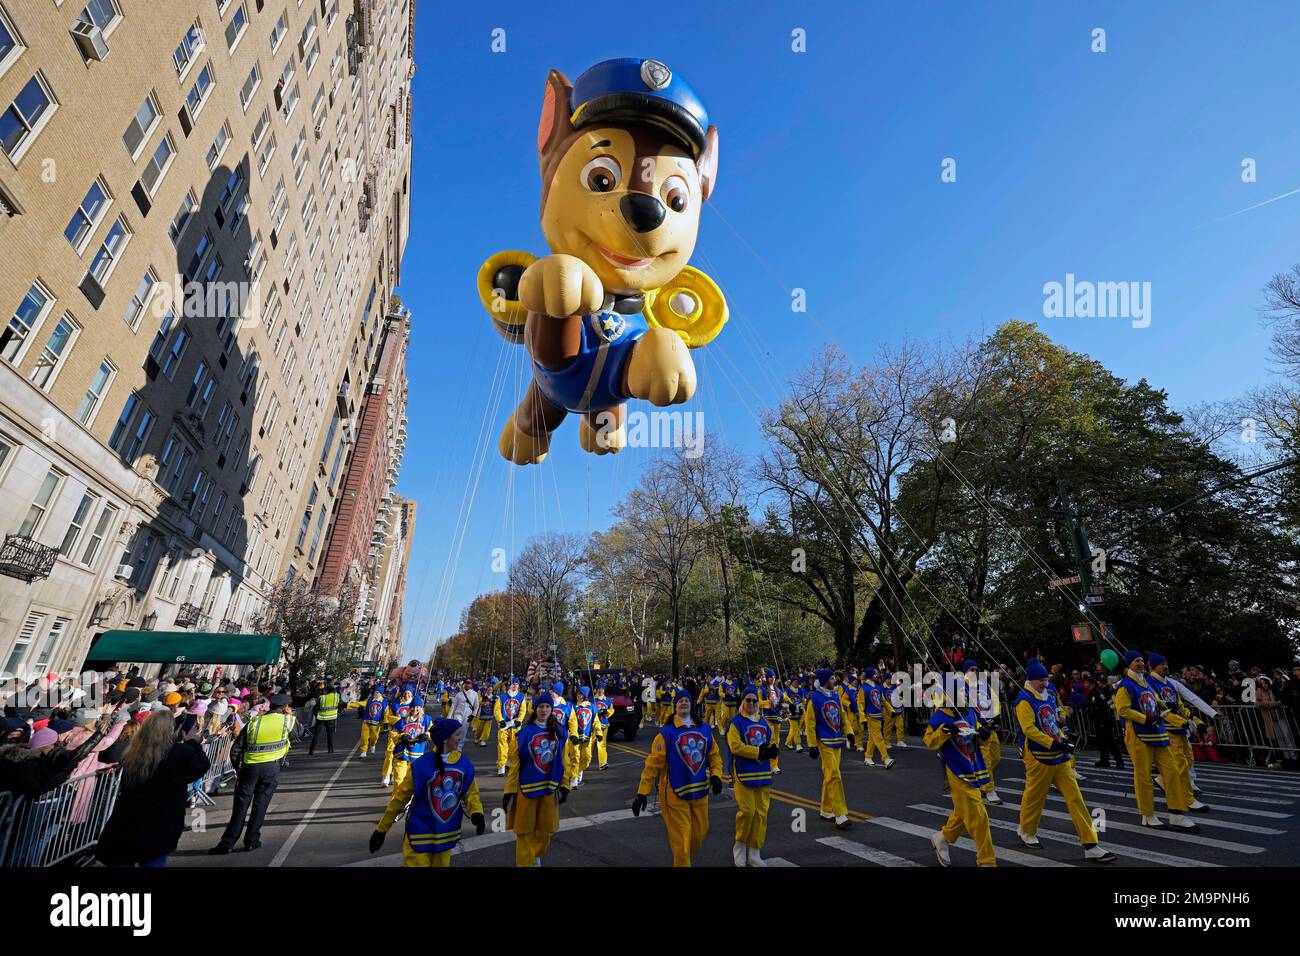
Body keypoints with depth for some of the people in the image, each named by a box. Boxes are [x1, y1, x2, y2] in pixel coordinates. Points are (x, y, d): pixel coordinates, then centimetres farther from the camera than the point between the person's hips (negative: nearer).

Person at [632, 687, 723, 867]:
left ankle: (685, 856, 45)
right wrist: (642, 793, -14)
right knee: (681, 840, 1)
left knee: (699, 833, 17)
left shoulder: (704, 730, 2)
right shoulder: (666, 733, -12)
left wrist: (716, 775, -5)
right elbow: (652, 764, -13)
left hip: (700, 792, 5)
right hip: (675, 793, -5)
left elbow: (714, 755, 12)